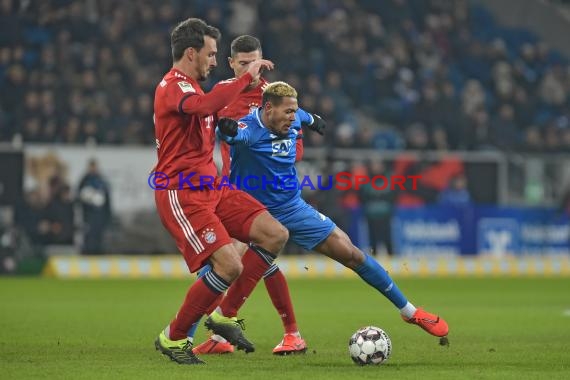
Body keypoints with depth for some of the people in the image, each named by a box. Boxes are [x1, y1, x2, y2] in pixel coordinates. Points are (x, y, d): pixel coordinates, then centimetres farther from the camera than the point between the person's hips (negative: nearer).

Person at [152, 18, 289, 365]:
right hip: (181, 194, -10)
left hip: (210, 188, 10)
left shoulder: (189, 87, 19)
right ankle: (173, 338, -1)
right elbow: (205, 105, -35)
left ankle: (225, 315, 8)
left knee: (275, 234, -3)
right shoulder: (173, 86, -14)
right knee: (230, 265, -20)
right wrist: (247, 77, -27)